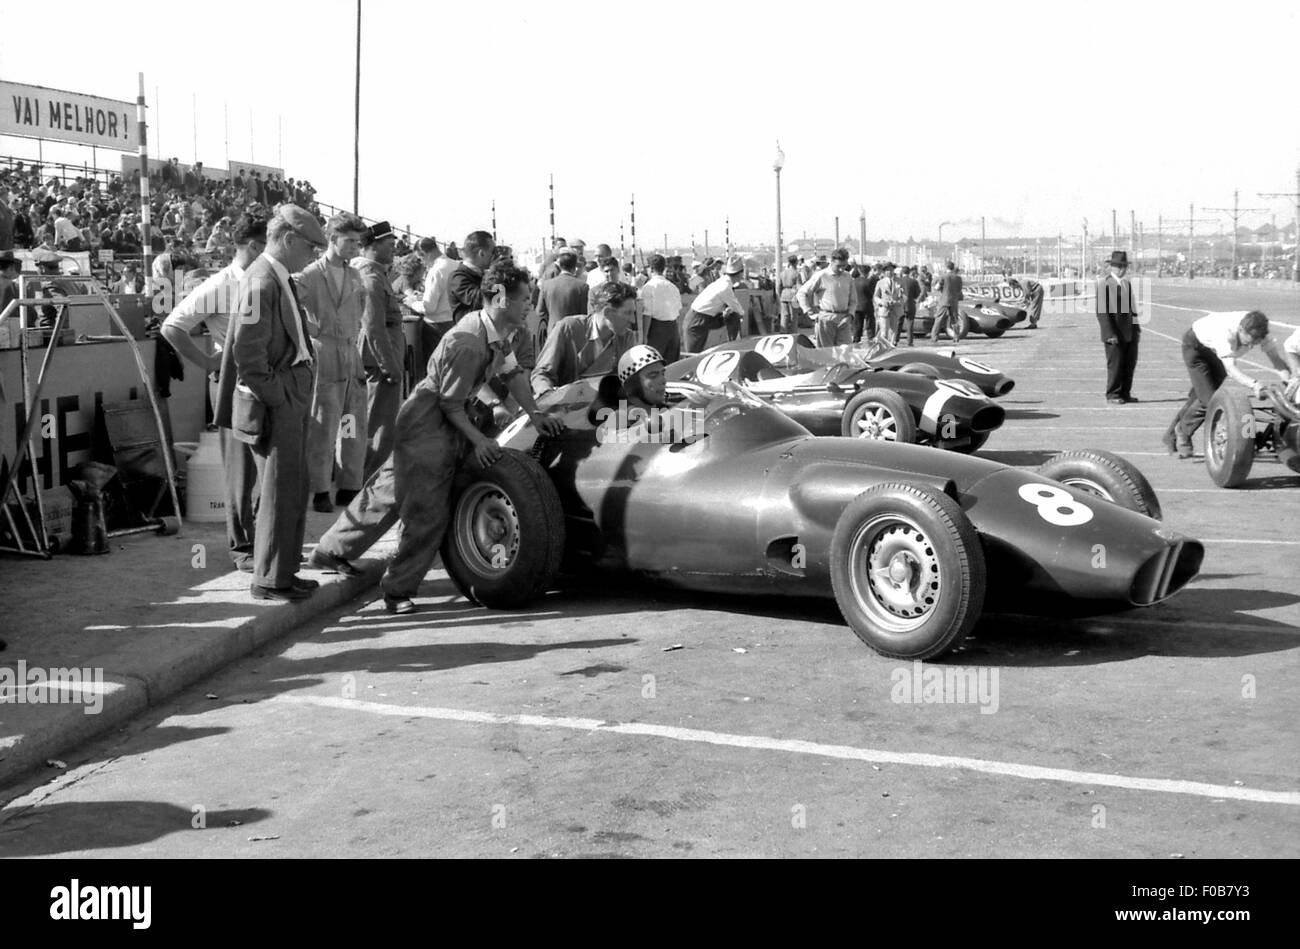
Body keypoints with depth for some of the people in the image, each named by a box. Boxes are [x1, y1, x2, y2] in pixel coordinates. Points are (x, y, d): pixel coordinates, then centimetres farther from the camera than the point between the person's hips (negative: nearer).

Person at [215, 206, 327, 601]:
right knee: (280, 492, -3)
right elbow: (246, 352, -24)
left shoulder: (279, 279, 14)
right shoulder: (261, 282, -17)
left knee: (292, 490, 17)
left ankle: (281, 572, 28)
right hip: (275, 405, -10)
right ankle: (269, 580, 6)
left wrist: (294, 393, 16)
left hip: (291, 401, 10)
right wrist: (275, 397, -18)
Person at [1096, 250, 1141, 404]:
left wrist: (1137, 329, 14)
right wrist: (1110, 333, -19)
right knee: (1115, 365, -2)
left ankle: (1125, 393, 18)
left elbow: (1133, 309, 20)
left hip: (1130, 333, 7)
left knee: (1130, 364, 8)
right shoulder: (1104, 283, -8)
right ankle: (1112, 395, 9)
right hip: (1115, 334, -7)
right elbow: (1102, 311, -13)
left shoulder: (1127, 283, 16)